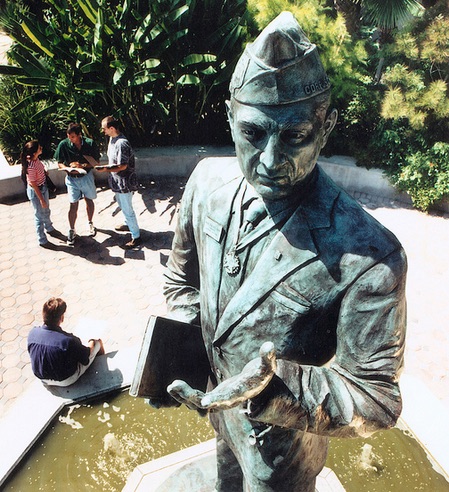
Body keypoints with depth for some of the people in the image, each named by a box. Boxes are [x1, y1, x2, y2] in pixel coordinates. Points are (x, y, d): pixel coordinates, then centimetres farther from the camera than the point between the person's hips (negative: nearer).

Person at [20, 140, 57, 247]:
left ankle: (49, 228, 54)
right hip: (35, 192, -8)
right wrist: (41, 199, -19)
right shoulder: (31, 167, -33)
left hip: (43, 187, 8)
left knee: (46, 211, 28)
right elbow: (33, 185, -25)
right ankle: (42, 240, 26)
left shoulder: (36, 158, -9)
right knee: (40, 215, 8)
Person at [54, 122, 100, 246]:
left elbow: (96, 161, -8)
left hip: (87, 176, 1)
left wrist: (82, 165, -23)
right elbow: (60, 163, -4)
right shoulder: (63, 145, -13)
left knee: (89, 200, 16)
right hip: (72, 179, -1)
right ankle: (71, 231, 13)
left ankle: (90, 223, 38)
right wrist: (69, 169, -25)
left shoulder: (90, 143, -14)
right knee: (73, 205, 0)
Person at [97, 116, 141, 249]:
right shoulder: (112, 139, 6)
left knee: (127, 209, -2)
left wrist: (106, 169, -29)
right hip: (117, 180, 10)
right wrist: (107, 167, 10)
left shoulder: (121, 143, -26)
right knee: (121, 204, 26)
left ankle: (136, 237, 8)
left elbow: (123, 166, -26)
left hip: (124, 182, -10)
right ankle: (128, 224, 48)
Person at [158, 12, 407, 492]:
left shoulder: (368, 258, -36)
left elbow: (374, 400, -24)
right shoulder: (208, 179, -18)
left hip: (281, 442, -4)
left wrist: (274, 381, -39)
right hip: (216, 399, 5)